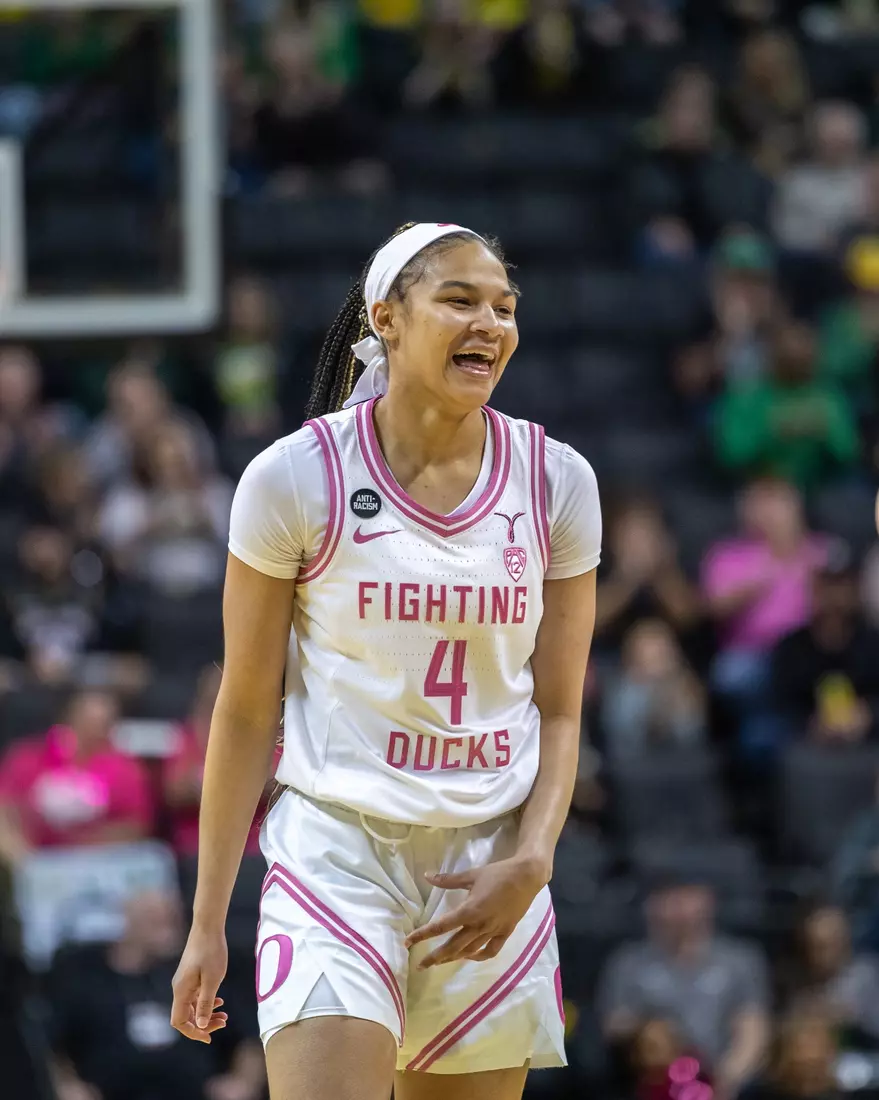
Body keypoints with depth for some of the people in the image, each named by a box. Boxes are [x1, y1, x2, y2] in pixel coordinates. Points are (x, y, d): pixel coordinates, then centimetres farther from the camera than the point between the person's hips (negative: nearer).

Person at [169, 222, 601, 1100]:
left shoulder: (556, 482, 3)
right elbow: (244, 713, 1)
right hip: (335, 855, -3)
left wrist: (531, 862, -8)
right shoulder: (296, 478, -5)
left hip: (491, 877, 3)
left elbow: (558, 710, 9)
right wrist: (207, 921, 1)